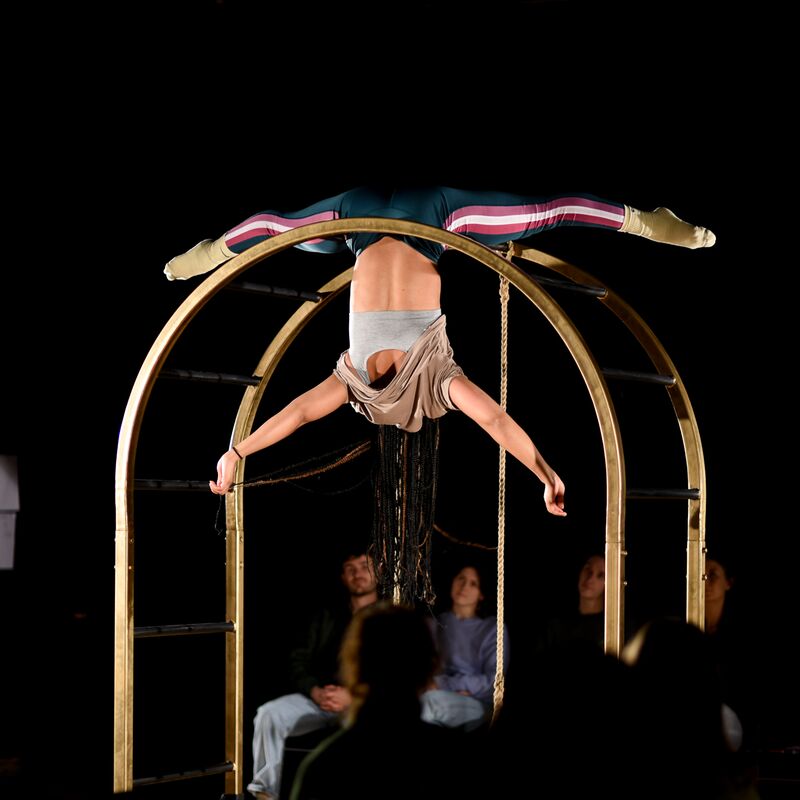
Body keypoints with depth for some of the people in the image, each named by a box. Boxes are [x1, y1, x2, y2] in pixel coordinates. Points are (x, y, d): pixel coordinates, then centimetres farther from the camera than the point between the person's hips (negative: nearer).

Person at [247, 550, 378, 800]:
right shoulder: (326, 618, 25)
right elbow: (298, 662, 16)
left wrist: (354, 696, -15)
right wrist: (316, 692, -6)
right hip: (319, 698, 4)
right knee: (269, 714, -23)